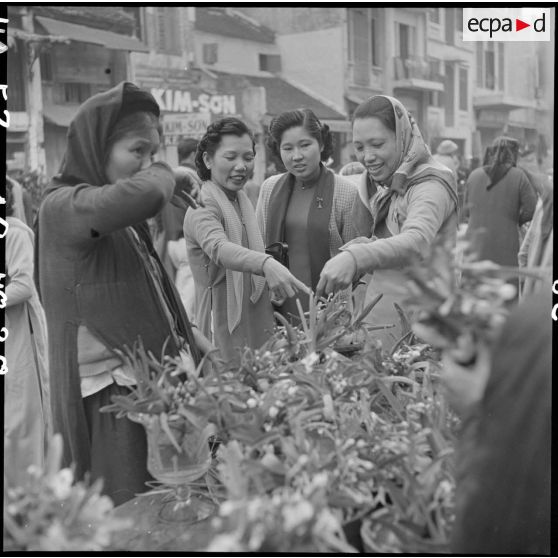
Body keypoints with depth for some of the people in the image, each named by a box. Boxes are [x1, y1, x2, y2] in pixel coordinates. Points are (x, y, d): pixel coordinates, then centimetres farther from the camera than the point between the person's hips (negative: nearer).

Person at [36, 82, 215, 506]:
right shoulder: (62, 206, -12)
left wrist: (199, 347, 13)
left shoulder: (126, 222, 15)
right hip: (111, 395, -7)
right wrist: (163, 175, -10)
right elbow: (142, 194, -32)